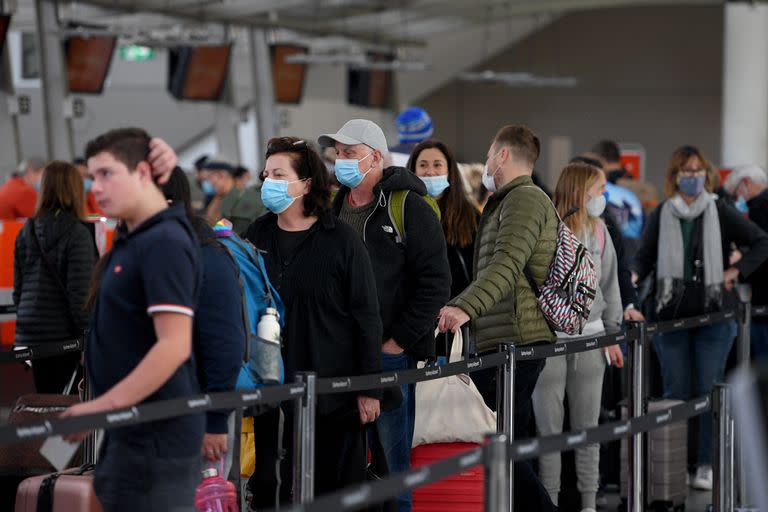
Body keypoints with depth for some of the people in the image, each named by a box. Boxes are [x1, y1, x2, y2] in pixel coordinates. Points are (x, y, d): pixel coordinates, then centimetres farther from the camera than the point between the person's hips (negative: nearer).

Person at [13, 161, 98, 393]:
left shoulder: (26, 232, 7)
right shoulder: (77, 234, -11)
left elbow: (18, 289, 14)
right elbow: (80, 293, -14)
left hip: (32, 335, 5)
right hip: (65, 335, -5)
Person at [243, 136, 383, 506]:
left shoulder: (341, 240, -4)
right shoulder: (256, 237, 8)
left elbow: (366, 316, -4)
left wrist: (369, 388, -6)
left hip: (334, 396, -3)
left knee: (336, 491, 4)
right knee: (267, 490, 5)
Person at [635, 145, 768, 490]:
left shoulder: (719, 213, 2)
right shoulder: (661, 216, 5)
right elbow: (645, 257, 7)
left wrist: (736, 272, -1)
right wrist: (633, 278, -12)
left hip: (713, 315, -1)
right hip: (670, 315, 1)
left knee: (709, 392, 0)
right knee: (675, 393, 4)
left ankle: (706, 466, 7)